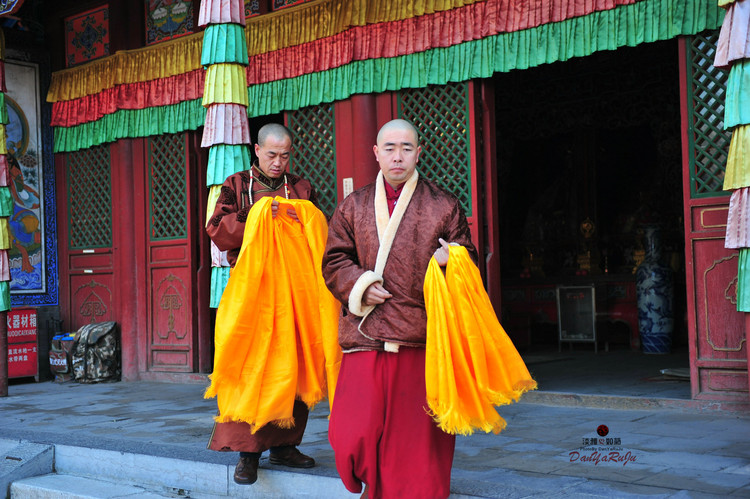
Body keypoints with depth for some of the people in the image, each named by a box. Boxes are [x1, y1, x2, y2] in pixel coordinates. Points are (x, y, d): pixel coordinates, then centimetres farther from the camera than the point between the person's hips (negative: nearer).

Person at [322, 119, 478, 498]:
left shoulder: (444, 206, 9)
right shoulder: (353, 207, 13)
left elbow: (468, 260, 10)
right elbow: (334, 261, 12)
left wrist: (452, 262, -13)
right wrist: (360, 284, -7)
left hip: (422, 339, -1)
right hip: (366, 336, 1)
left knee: (418, 437, 1)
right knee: (353, 435, -3)